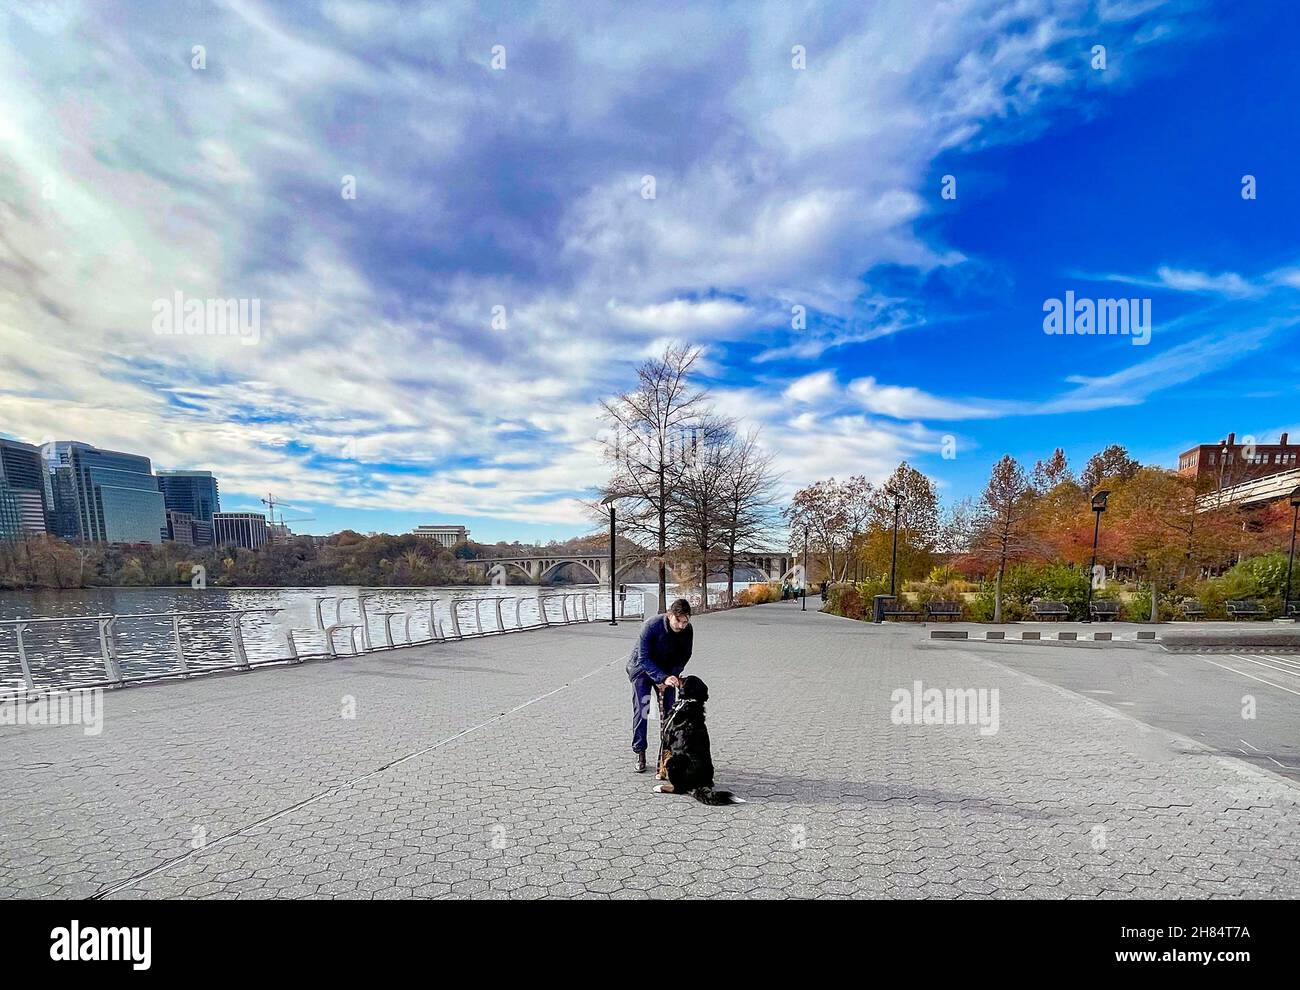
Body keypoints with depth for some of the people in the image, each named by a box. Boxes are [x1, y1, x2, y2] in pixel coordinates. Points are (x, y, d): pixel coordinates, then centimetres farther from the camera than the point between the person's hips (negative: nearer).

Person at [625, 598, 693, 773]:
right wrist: (663, 678, -42)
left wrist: (669, 678, -17)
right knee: (641, 710, -8)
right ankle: (640, 753, 3)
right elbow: (643, 659, -31)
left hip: (667, 670, 3)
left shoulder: (687, 630, -20)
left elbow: (683, 657, -4)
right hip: (641, 668, -3)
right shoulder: (651, 625, -33)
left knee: (668, 710, -2)